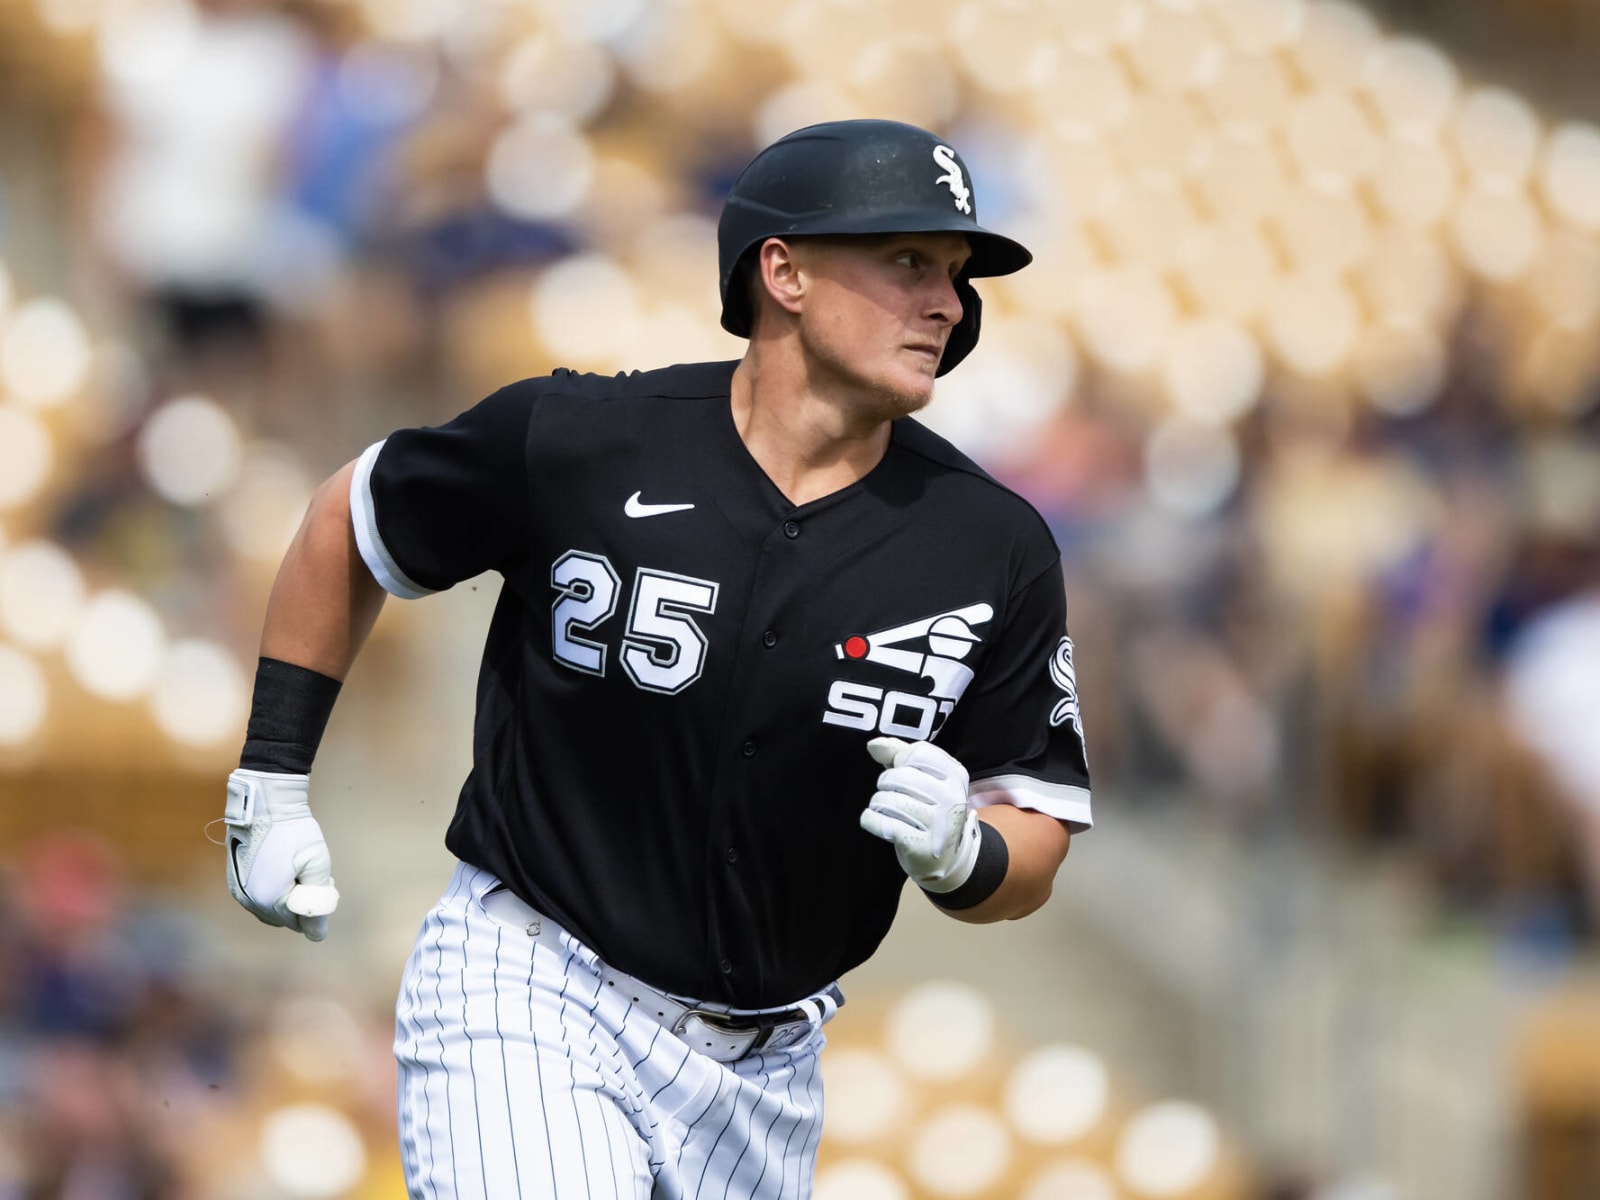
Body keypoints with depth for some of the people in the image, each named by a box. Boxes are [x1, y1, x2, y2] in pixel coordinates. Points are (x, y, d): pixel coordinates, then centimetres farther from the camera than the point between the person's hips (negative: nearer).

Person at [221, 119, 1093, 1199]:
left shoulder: (997, 551, -4)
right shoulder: (572, 443, -10)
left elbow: (1034, 850, 2)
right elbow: (349, 523, 8)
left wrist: (960, 858, -21)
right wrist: (272, 786, 7)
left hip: (762, 1069, 4)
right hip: (528, 1003, -4)